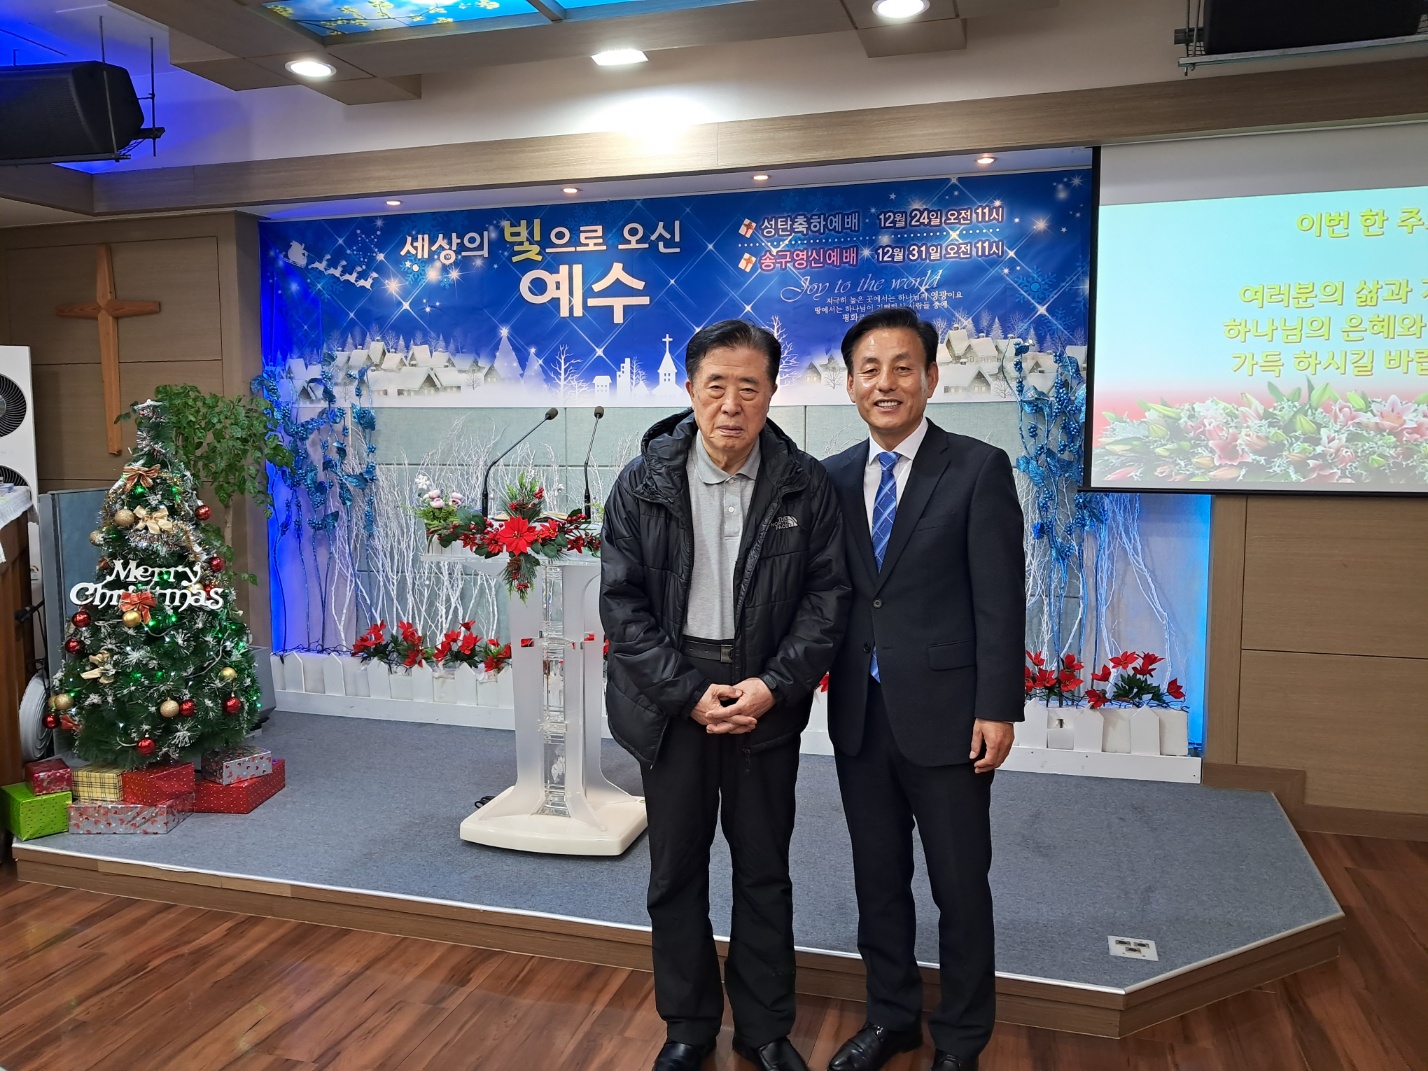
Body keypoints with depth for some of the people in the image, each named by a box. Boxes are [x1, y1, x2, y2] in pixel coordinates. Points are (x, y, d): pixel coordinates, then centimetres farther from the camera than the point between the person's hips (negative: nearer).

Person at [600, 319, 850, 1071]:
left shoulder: (805, 484, -5)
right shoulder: (643, 483, -6)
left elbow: (827, 595, -4)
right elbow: (621, 603, -7)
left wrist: (773, 686, -16)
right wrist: (689, 692, -15)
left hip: (766, 700, 0)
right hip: (672, 700, 0)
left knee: (765, 872, 13)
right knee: (676, 873, 13)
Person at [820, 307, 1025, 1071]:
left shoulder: (978, 469, -7)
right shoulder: (833, 477, 6)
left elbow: (1000, 600, -9)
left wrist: (997, 709, -12)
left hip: (943, 715, -4)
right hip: (859, 716, 4)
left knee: (959, 886, 11)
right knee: (877, 879, 17)